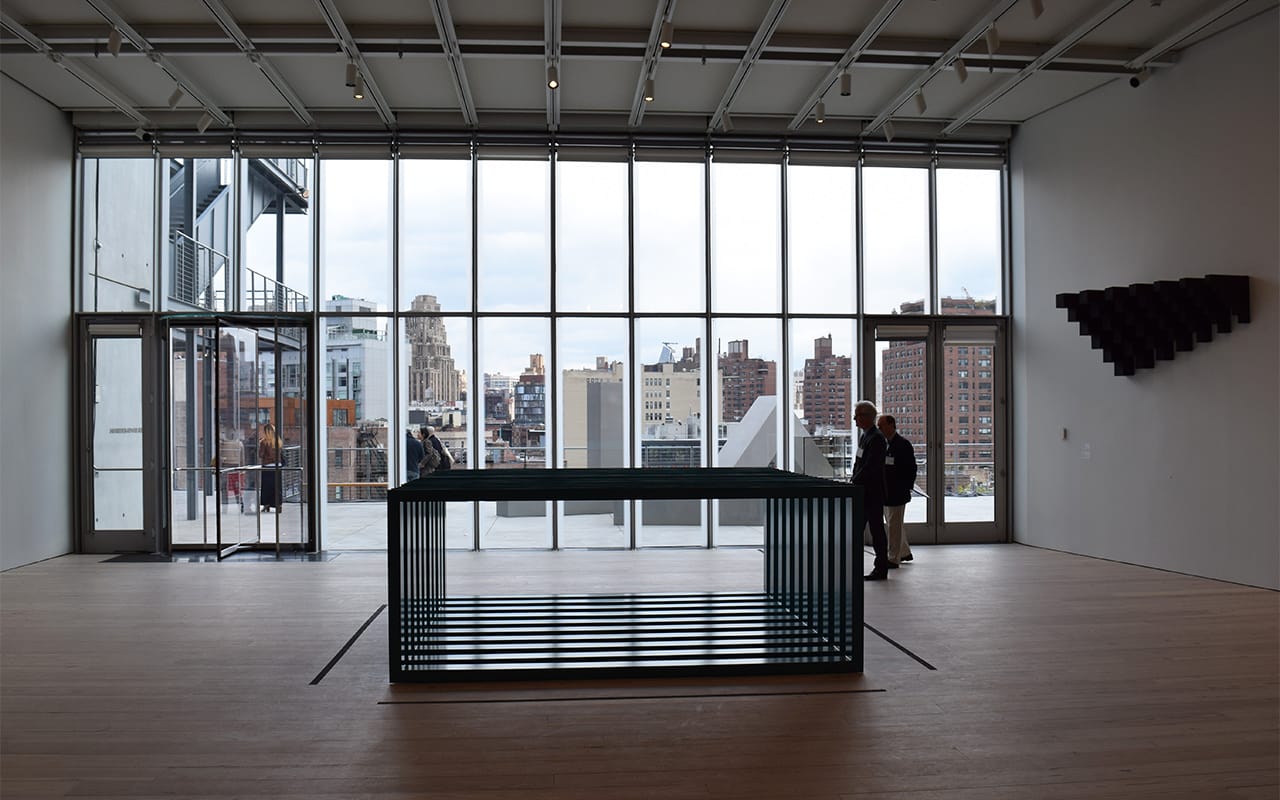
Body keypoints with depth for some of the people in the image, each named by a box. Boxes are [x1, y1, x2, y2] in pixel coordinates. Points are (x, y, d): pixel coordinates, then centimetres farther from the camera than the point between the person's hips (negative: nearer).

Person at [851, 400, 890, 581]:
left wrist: (854, 483, -17)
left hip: (872, 493, -10)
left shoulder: (876, 438, -17)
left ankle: (881, 569, 8)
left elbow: (870, 467, -22)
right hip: (863, 492, 10)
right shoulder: (864, 436, 14)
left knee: (876, 530, -1)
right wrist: (852, 479, 6)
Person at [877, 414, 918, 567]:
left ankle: (893, 559, 6)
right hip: (885, 493, 8)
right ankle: (905, 553, 33)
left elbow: (911, 469, -12)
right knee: (892, 524, 18)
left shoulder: (903, 445, -12)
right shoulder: (882, 444, 10)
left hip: (897, 494, -8)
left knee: (894, 525, -2)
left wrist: (906, 489, -15)